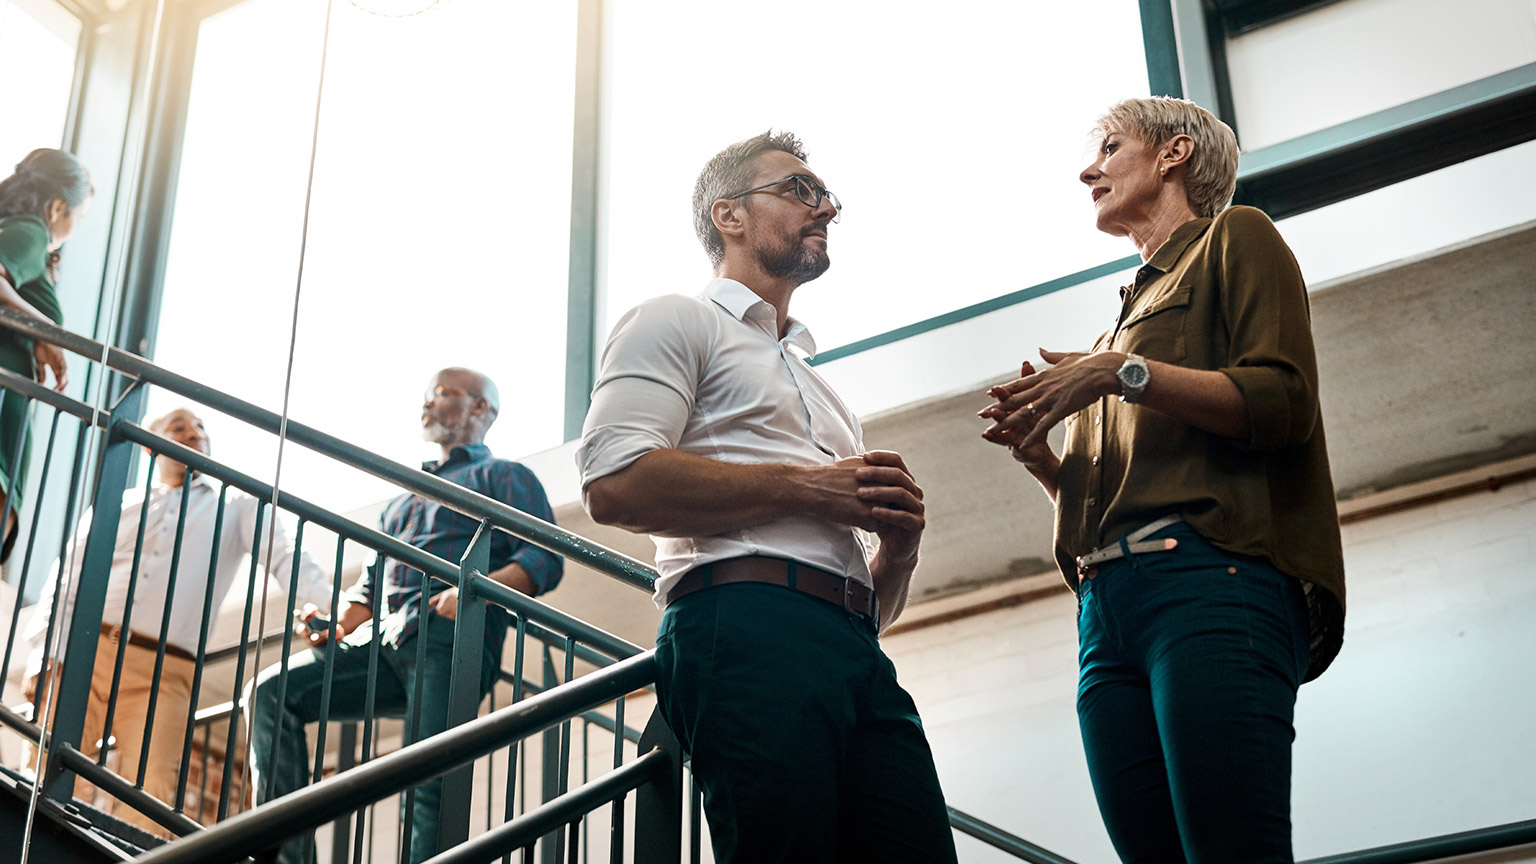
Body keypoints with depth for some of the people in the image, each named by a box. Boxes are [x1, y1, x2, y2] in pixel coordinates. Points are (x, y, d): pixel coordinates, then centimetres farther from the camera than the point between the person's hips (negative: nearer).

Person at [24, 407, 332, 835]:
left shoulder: (237, 508, 19)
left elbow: (286, 560, 2)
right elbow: (64, 584, 18)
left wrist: (339, 605, -18)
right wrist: (42, 657, 1)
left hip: (161, 675, -2)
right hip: (84, 654, 2)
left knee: (148, 797, -19)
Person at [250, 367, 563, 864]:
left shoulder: (503, 476, 14)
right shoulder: (404, 500, 36)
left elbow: (544, 560, -3)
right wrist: (335, 625, 11)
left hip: (449, 643, -7)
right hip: (384, 645, 7)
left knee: (432, 785, -20)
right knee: (274, 692, -11)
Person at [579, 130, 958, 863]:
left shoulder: (822, 394, 36)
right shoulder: (678, 321, 12)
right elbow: (614, 484, -9)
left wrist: (899, 542, 8)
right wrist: (803, 488, -6)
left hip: (857, 656, 7)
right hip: (746, 628, -7)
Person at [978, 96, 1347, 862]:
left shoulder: (1234, 238, 13)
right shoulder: (1126, 315, 33)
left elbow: (1286, 401, -4)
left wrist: (1123, 374, -8)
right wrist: (1036, 454, 11)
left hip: (1210, 576, -7)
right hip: (1108, 605, 7)